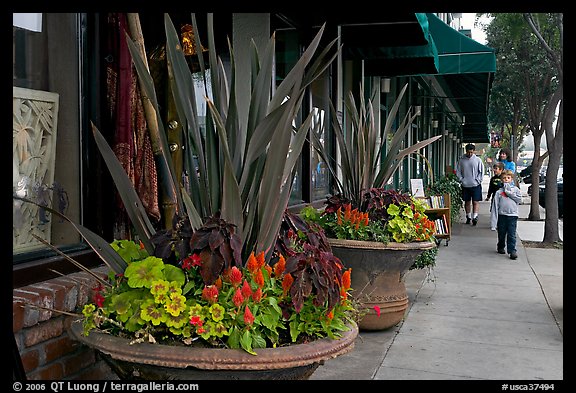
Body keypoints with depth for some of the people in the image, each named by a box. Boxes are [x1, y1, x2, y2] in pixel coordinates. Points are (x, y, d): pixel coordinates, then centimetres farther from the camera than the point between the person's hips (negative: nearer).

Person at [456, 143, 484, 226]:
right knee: (467, 202, 10)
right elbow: (458, 171, 8)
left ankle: (475, 217, -11)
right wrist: (461, 180, -3)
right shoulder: (461, 160, 3)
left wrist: (478, 180, -8)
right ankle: (468, 217, 21)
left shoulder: (478, 160, -1)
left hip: (475, 185, -2)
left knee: (475, 201, -7)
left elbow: (481, 171, 2)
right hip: (465, 185, 2)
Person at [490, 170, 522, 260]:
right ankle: (501, 247, 31)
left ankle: (512, 251, -7)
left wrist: (508, 192, -8)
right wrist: (493, 220, -6)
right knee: (501, 234, 11)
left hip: (513, 216, -1)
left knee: (512, 235, -6)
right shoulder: (499, 192, 4)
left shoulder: (516, 189, 8)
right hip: (502, 215, 1)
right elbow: (495, 206, 1)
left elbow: (519, 198, -9)